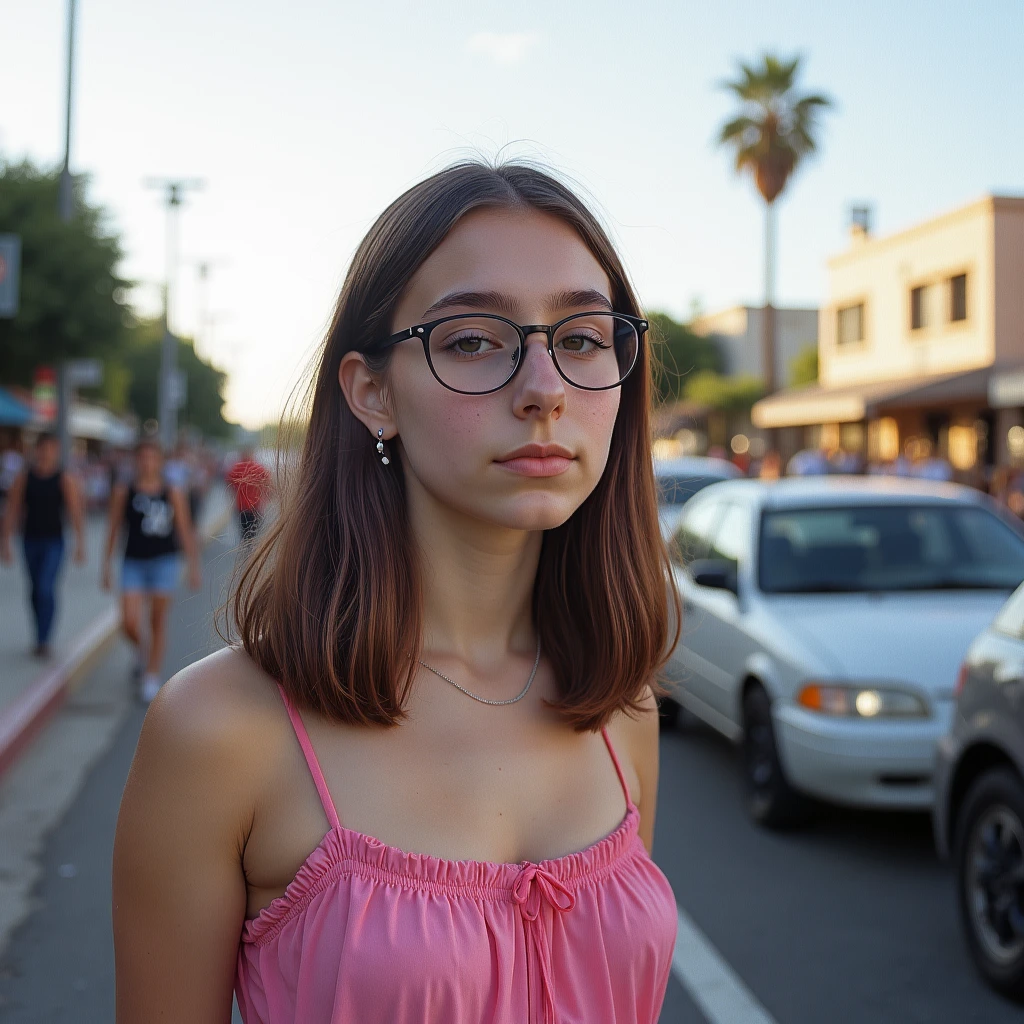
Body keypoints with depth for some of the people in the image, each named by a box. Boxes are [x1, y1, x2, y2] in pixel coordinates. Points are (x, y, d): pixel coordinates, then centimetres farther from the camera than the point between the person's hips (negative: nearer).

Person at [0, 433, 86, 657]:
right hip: (30, 540, 3)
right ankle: (42, 637, 26)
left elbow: (76, 513, -8)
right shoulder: (23, 478, 0)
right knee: (36, 590, 13)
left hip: (54, 542, -3)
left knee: (46, 588, -15)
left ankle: (43, 641, -13)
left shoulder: (66, 479, -6)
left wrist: (80, 544, -13)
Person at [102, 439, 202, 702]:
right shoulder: (123, 492, 2)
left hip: (164, 562, 0)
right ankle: (141, 654, 24)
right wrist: (107, 564, 6)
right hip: (134, 563, 0)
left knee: (158, 622, 3)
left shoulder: (173, 494, 0)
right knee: (129, 623, -9)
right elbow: (114, 528, 7)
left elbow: (185, 532, 4)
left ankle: (152, 676, 14)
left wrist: (194, 566, 2)